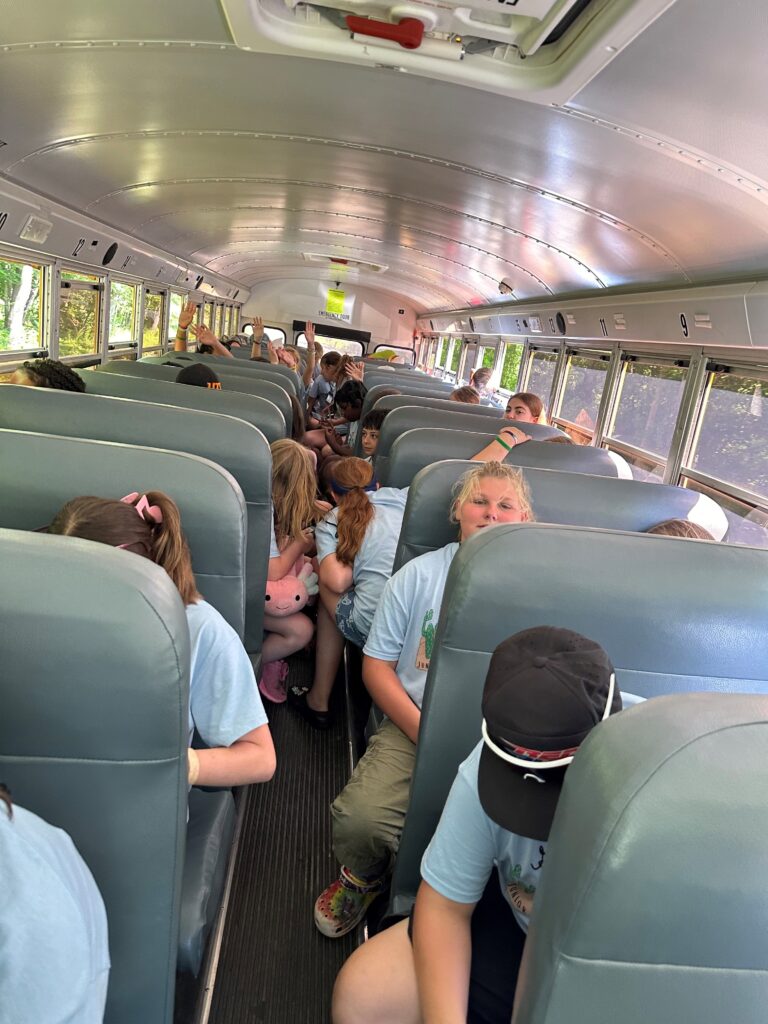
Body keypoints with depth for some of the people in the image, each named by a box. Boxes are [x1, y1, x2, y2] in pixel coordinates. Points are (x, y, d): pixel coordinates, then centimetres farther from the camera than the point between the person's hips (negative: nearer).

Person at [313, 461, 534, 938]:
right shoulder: (420, 574, 7)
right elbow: (376, 665, 5)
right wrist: (425, 732, -9)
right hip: (413, 725, 1)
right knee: (359, 818, -24)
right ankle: (362, 879, 15)